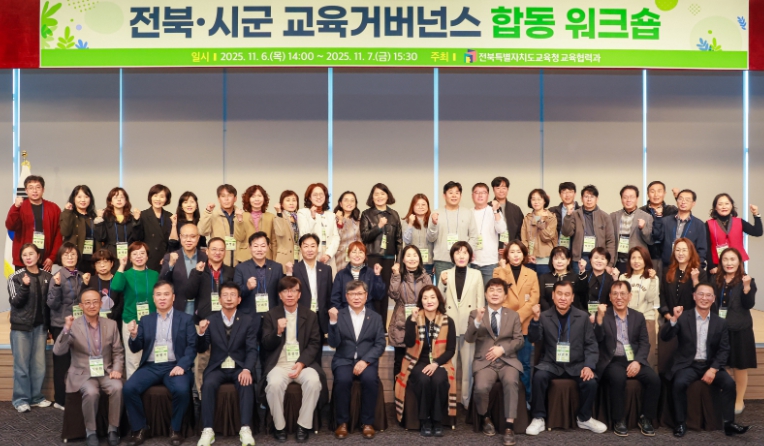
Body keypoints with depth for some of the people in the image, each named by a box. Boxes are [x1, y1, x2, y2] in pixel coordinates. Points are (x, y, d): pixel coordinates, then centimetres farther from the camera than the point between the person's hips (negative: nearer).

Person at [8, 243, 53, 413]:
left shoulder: (47, 276, 5)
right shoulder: (16, 277, -2)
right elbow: (15, 302, -9)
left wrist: (50, 326, 6)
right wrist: (25, 286, -24)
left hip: (40, 326, 3)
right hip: (21, 326, -2)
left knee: (39, 365, 6)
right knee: (22, 365, 0)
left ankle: (36, 397, 17)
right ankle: (21, 399, 8)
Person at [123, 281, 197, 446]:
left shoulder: (185, 319, 8)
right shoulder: (145, 320, 15)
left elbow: (192, 346, -1)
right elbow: (136, 349, 10)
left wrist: (182, 365, -18)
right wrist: (133, 336, -12)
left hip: (175, 366, -2)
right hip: (150, 367, 3)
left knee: (181, 390, -32)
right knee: (128, 388, -23)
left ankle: (175, 429, -6)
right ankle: (140, 429, -4)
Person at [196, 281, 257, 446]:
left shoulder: (248, 321, 3)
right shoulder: (210, 320, 6)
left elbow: (252, 350, -5)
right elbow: (201, 349, 5)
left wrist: (247, 370, -24)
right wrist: (201, 333, -17)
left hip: (240, 367, -1)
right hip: (217, 367, 1)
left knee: (247, 384, -32)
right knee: (208, 384, -30)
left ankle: (246, 430, -32)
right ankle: (207, 431, -27)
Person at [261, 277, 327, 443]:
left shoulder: (310, 315, 10)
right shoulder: (270, 315, 8)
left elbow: (314, 343, 3)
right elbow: (266, 346, 3)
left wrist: (301, 363, -14)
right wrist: (278, 332, -17)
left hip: (303, 363, 1)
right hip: (279, 364, 0)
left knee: (314, 381, -31)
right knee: (274, 383, -33)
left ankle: (304, 425, -13)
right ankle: (279, 426, -12)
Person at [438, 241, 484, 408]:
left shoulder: (476, 274, 5)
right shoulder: (446, 274, 5)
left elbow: (480, 301, 4)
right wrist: (443, 284, -13)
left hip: (470, 326, 0)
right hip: (450, 325, 0)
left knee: (468, 364, 5)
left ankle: (467, 400, 15)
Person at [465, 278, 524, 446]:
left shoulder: (513, 315, 14)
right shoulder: (475, 313, 9)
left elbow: (519, 340, 7)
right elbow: (469, 339, -4)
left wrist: (502, 348, -10)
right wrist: (478, 321, -21)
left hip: (508, 360, 1)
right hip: (484, 361, -1)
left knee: (511, 382, -33)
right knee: (481, 388, -30)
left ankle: (510, 427, -26)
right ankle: (485, 418, 2)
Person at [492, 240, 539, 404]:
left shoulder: (531, 274, 10)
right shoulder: (499, 271, 7)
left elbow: (534, 300, -1)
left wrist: (518, 317, -10)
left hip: (524, 325, 1)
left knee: (524, 364, 4)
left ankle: (526, 398, 13)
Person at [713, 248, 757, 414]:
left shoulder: (746, 281, -4)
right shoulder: (715, 280, 5)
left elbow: (749, 305, -13)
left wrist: (746, 287, -28)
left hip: (738, 329, -3)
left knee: (740, 366, 8)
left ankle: (739, 401, 21)